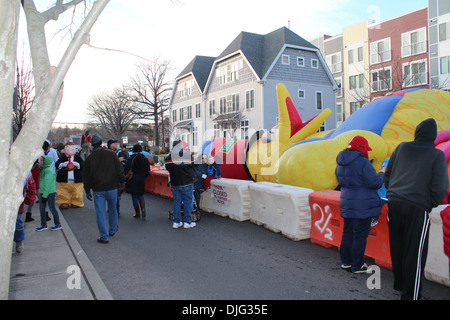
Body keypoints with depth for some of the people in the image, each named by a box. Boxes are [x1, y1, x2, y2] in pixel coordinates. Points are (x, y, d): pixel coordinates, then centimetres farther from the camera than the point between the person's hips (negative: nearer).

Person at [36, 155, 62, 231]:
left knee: (52, 208, 1)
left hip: (50, 193, -9)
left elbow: (47, 184, -21)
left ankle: (58, 225, 14)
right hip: (42, 192, 9)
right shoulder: (42, 170, 11)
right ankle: (43, 225, 23)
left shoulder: (48, 171, -19)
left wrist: (45, 195, -20)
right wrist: (42, 194, 18)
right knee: (42, 208, 12)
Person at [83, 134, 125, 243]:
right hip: (112, 187, 1)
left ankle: (104, 237, 4)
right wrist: (122, 181, 12)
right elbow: (119, 170, -1)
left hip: (98, 190, -1)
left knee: (100, 212, 3)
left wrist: (87, 191, 12)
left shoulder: (89, 158, -1)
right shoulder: (111, 154, -3)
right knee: (113, 209, 18)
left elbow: (86, 177, 4)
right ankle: (112, 230, 33)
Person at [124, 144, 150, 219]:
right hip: (141, 181, 4)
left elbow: (126, 170, -9)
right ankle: (143, 211, 2)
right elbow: (147, 171, 4)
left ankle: (137, 213, 16)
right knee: (141, 196, 18)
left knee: (134, 197, 8)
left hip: (133, 181, -4)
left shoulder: (130, 159, -11)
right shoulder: (145, 159, 0)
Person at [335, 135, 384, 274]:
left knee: (347, 233, 16)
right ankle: (357, 266, 11)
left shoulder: (341, 164, 9)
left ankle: (345, 262, 26)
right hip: (362, 206, -8)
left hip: (346, 204, 8)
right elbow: (375, 183, -16)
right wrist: (382, 173, 3)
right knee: (360, 235, 2)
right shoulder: (363, 162, -18)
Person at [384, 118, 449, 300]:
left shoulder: (401, 148, 9)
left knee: (397, 247, 14)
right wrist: (431, 204, 11)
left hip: (394, 203, 4)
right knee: (415, 252, 2)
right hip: (417, 207, -4)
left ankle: (399, 284, 30)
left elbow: (387, 176, 14)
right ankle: (410, 294, 8)